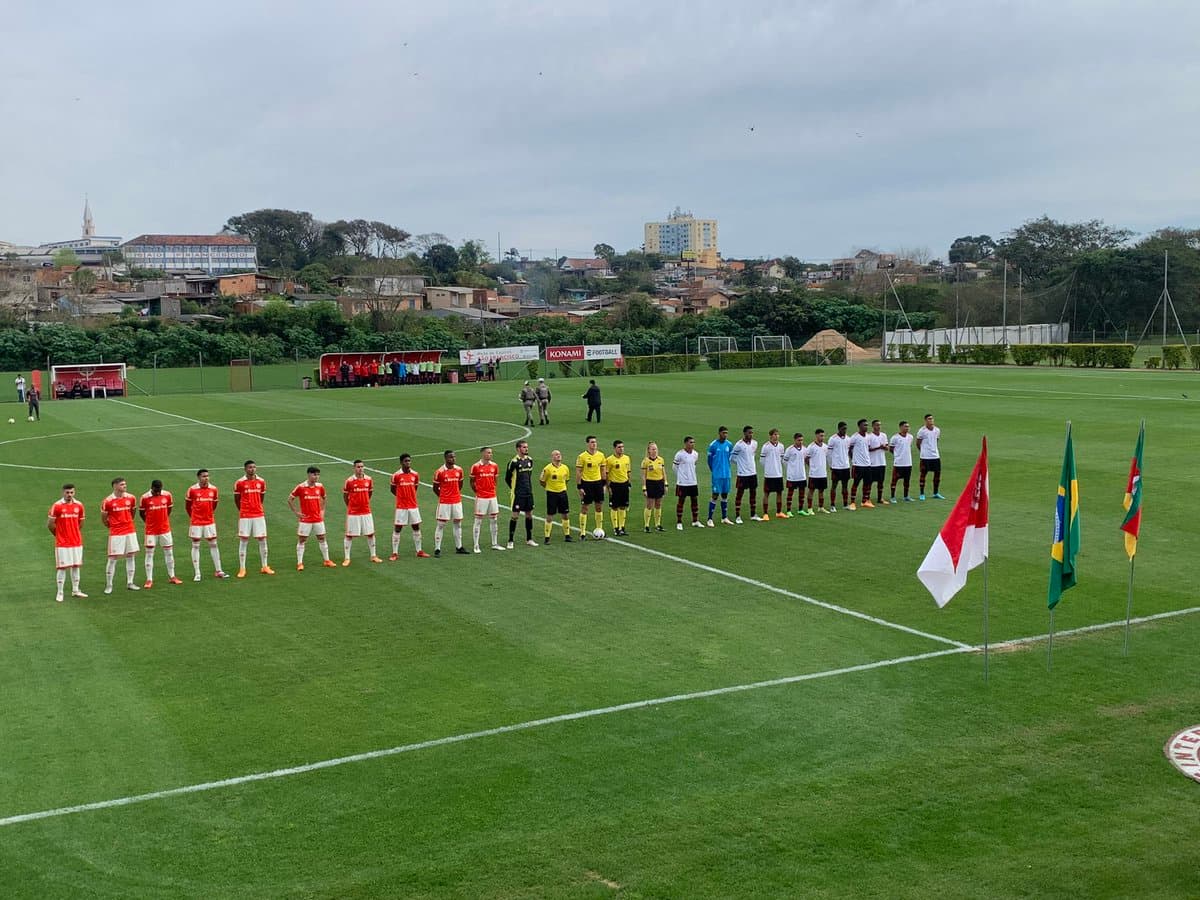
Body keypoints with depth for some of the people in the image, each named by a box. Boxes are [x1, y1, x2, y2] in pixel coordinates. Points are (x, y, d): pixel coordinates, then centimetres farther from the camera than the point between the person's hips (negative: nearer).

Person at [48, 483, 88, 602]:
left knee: (76, 565, 11)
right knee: (62, 567, -2)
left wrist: (75, 534, 14)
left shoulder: (79, 505, 3)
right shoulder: (57, 506, -9)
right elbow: (50, 524, -4)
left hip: (77, 542, 4)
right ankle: (59, 593, 7)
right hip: (62, 543, -4)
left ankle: (75, 591, 21)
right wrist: (59, 534, 6)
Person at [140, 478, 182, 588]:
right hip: (151, 530, -3)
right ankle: (149, 580, 5)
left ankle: (172, 577, 21)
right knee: (149, 553, 0)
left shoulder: (167, 495, -5)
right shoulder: (145, 498, -12)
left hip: (165, 529, 3)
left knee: (169, 552, 9)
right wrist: (149, 522, 7)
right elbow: (141, 512, 2)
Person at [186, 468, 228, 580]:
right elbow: (187, 505, 5)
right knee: (195, 546, 2)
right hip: (196, 522, -3)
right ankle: (197, 573, 6)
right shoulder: (192, 490, -8)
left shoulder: (213, 489, 1)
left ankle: (218, 571, 13)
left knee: (213, 544, 6)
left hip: (210, 521, 3)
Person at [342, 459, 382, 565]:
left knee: (370, 534, 9)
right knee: (349, 535, 3)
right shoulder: (349, 481, -9)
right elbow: (345, 496, 3)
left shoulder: (369, 479, 0)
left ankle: (373, 556, 22)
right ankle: (346, 558, 12)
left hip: (366, 512, 3)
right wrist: (350, 506, 9)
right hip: (353, 513, -3)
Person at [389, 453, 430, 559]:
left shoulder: (415, 475, 2)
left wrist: (409, 496, 11)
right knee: (397, 529, 0)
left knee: (416, 527, 9)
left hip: (413, 506, 4)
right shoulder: (396, 476, -8)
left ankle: (419, 551, 19)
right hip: (401, 507, -4)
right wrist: (402, 496, 5)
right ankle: (395, 553, 6)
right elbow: (393, 490, 4)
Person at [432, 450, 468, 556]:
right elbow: (435, 488, 0)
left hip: (457, 501, 5)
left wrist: (457, 494, 13)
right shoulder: (440, 472, -10)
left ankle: (458, 547, 21)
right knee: (441, 525, -1)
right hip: (444, 502, -5)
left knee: (457, 523, 11)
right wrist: (442, 496, 3)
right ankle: (437, 549, 2)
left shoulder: (459, 469, 3)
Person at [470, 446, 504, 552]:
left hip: (492, 497, 5)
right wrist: (476, 491, 3)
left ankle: (495, 544, 20)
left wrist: (492, 490, 11)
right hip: (481, 498, -5)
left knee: (494, 520, 10)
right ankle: (476, 545, 4)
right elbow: (472, 482, 3)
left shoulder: (494, 466, 5)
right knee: (478, 521, -1)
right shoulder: (476, 467, -8)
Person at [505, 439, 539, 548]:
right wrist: (514, 488, 4)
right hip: (517, 494, -6)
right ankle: (510, 541, 2)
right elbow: (507, 478, -5)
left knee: (529, 514, 11)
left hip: (529, 493, 6)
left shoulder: (530, 460, 6)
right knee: (515, 515, -4)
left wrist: (528, 487, 16)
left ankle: (529, 539, 22)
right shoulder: (513, 462, -13)